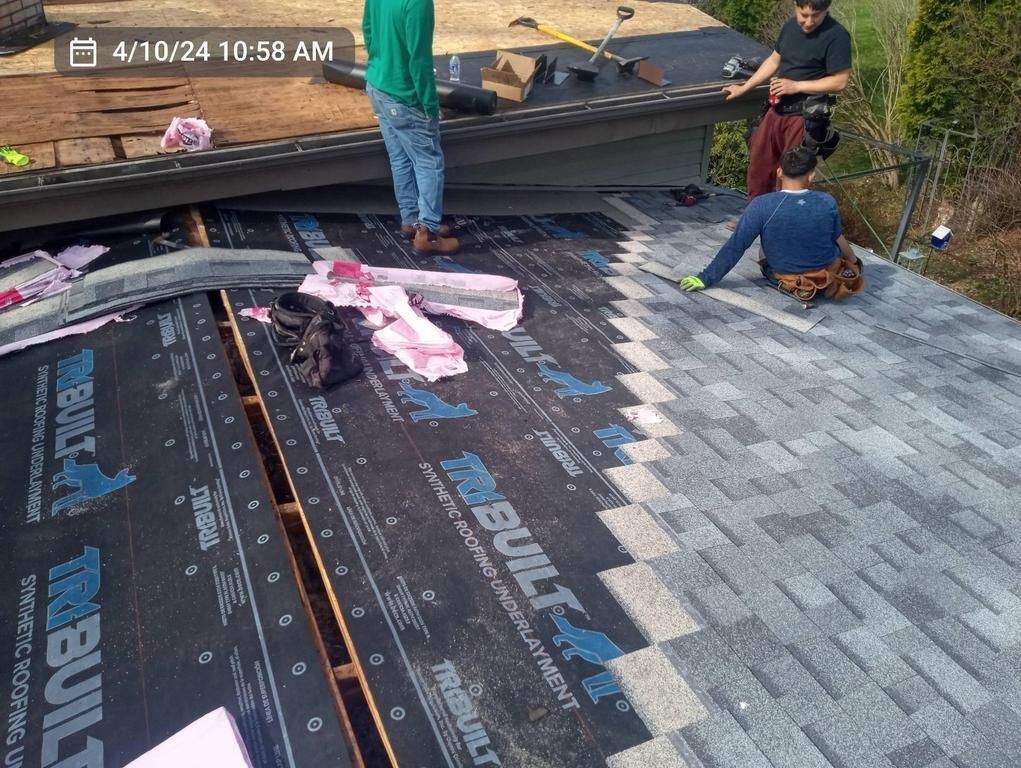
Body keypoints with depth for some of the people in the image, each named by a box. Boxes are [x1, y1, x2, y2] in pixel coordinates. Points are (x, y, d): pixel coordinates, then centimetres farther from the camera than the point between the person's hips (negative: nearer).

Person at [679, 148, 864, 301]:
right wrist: (855, 262, 22)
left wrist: (706, 278, -12)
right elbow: (838, 240, 1)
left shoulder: (762, 206, -23)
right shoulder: (827, 203, -15)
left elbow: (735, 246, -21)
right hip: (828, 278, 3)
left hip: (786, 281, -3)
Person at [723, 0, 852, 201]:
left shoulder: (836, 35, -16)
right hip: (778, 109, 8)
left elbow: (840, 81, -18)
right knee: (759, 162, 15)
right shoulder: (792, 24, 6)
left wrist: (795, 86, -20)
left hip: (805, 115, -7)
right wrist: (744, 88, 18)